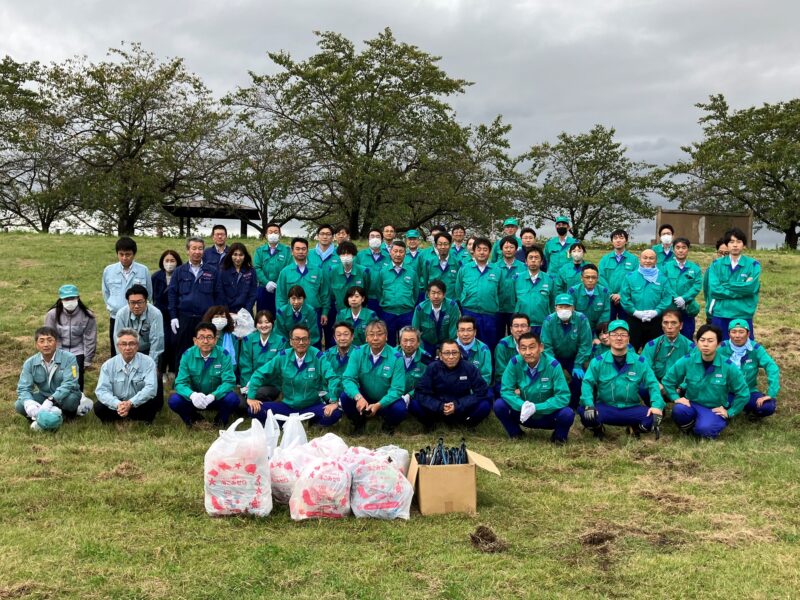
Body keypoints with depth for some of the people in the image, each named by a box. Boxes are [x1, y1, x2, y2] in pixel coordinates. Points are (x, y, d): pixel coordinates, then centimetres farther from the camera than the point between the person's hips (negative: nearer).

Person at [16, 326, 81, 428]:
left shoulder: (68, 358, -20)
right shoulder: (30, 363, -8)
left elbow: (68, 384, -28)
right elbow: (23, 388, -13)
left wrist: (50, 401, -42)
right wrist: (29, 403, -37)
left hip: (64, 396, -3)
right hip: (44, 396, 3)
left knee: (70, 399, -38)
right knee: (19, 405, -21)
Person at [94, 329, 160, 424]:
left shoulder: (148, 362, -10)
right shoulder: (108, 365, -4)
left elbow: (151, 388, -21)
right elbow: (101, 390, -13)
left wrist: (131, 403, -34)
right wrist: (117, 404, -32)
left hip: (140, 404, -1)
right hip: (117, 404, 1)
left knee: (157, 400, -30)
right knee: (99, 407, -25)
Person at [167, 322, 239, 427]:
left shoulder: (223, 355, -14)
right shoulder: (187, 355, -11)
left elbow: (229, 381, -20)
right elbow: (180, 383, -15)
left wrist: (212, 396, -38)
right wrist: (192, 395, -39)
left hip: (217, 398, -1)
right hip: (195, 399, 1)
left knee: (232, 399, -31)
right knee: (174, 400, -25)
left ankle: (221, 420, 2)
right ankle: (193, 418, 7)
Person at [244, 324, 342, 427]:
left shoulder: (317, 356, -10)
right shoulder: (283, 356, -4)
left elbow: (332, 378, -15)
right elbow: (260, 374, 1)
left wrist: (334, 402, -26)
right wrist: (251, 397, -5)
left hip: (312, 407, -2)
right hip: (287, 406, 2)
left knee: (335, 413, -32)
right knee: (254, 410, -18)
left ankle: (312, 424, -1)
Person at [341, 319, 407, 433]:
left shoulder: (396, 358, -17)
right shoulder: (358, 353, -11)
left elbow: (397, 389, -21)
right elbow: (348, 379, -18)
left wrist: (378, 405, -36)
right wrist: (358, 397, -38)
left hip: (385, 401, -2)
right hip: (364, 398, 2)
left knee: (400, 409, -32)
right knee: (345, 397, -27)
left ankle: (388, 424, 5)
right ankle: (359, 422, 5)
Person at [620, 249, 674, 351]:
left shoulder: (662, 278, 4)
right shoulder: (630, 277, 2)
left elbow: (667, 298, -3)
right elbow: (624, 297, -4)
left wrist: (656, 311, -15)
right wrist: (635, 312, -12)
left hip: (655, 321, 1)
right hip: (634, 320, 0)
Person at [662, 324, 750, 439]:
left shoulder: (728, 366, -14)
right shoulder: (687, 361, -10)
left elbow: (743, 393, -3)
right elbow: (667, 380, 5)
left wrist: (729, 412, -3)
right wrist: (676, 398, -5)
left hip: (715, 409, -2)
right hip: (692, 404, 2)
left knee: (704, 429, -33)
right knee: (678, 410, -33)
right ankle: (689, 427, 1)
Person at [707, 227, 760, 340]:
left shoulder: (753, 264, 2)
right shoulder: (717, 264, 3)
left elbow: (751, 287, -13)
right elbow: (714, 289, -10)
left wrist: (725, 286, -7)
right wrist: (741, 290, -11)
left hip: (743, 315, -1)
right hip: (720, 315, 1)